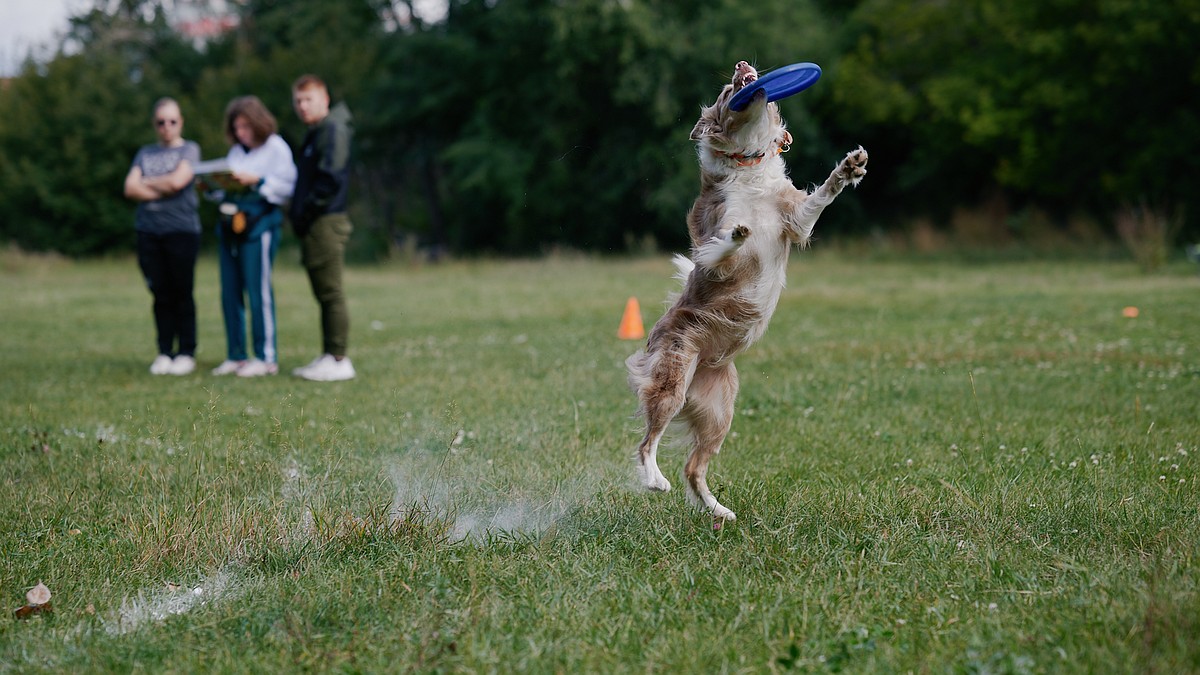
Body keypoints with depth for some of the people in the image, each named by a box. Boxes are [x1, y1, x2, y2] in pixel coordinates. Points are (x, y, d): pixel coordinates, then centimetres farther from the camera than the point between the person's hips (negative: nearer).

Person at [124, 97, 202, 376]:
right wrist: (163, 189, -7)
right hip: (149, 230, 4)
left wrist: (147, 182, 2)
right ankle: (164, 353, 7)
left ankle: (186, 353, 2)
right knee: (161, 295, 4)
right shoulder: (145, 153, 16)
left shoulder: (189, 149, 6)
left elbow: (178, 180, -11)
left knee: (182, 294, -3)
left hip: (182, 230, -3)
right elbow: (131, 188, 4)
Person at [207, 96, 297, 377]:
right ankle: (236, 356, 13)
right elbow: (226, 188, 20)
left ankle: (266, 357, -2)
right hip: (229, 225, 7)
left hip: (259, 224, -7)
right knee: (230, 293, 6)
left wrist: (256, 181, -17)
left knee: (258, 291, -7)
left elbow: (286, 186, -10)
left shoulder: (276, 148, -1)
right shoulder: (235, 151, 18)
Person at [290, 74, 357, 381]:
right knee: (324, 294, 11)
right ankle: (328, 357, 15)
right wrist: (298, 213, 14)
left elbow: (331, 178, -21)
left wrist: (307, 210, -17)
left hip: (326, 221, -10)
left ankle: (339, 360, -8)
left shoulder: (333, 130, -10)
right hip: (313, 226, 10)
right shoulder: (314, 135, 20)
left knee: (330, 292, -9)